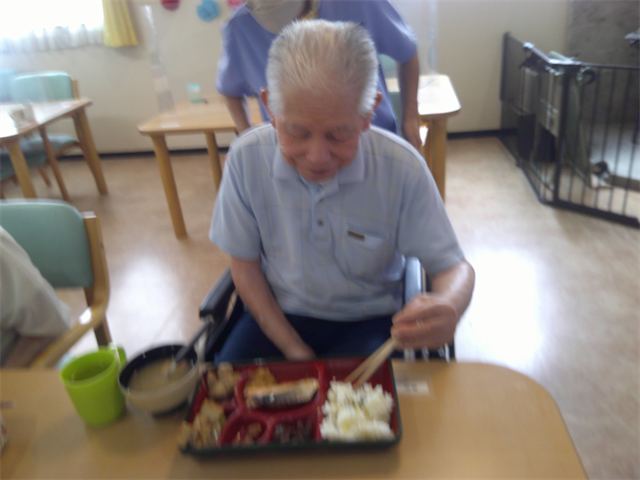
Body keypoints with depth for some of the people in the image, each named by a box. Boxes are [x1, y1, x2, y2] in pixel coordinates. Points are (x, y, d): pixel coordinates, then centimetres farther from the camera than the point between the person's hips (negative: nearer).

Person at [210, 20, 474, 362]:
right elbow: (244, 265, -4)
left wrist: (447, 307, -36)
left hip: (367, 320, -1)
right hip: (278, 315, 2)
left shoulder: (402, 167, -20)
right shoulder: (246, 158, -16)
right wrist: (294, 350, -11)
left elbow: (454, 267, -11)